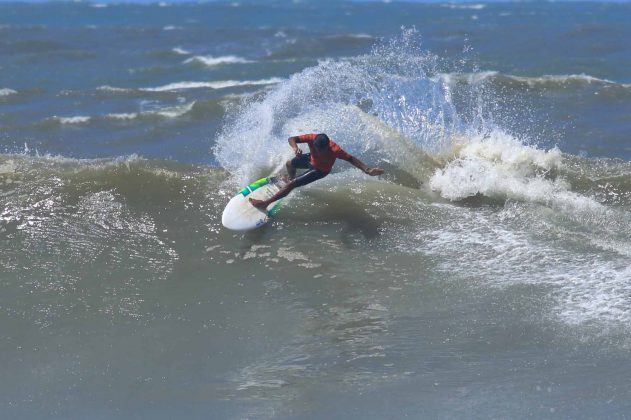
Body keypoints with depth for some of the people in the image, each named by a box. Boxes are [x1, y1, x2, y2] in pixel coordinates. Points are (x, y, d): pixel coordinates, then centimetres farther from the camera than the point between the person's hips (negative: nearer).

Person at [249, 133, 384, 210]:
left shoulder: (335, 150, -43)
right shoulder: (312, 138, -35)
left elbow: (351, 159, -36)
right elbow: (292, 139, -30)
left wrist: (368, 170, -47)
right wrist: (295, 147, -53)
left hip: (320, 170, -5)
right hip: (311, 159, 5)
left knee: (292, 184, -12)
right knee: (289, 164, 30)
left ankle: (266, 203, -4)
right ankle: (292, 180, 66)